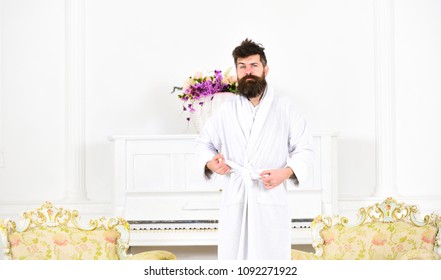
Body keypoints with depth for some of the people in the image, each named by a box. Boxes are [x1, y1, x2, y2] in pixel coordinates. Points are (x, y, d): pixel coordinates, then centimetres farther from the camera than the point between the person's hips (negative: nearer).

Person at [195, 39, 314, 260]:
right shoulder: (226, 110, 9)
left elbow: (305, 149, 6)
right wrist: (210, 162, -3)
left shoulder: (285, 108, 4)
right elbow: (203, 142, 19)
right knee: (231, 256, 1)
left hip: (271, 201, -1)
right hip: (234, 202, 1)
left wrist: (286, 172, -12)